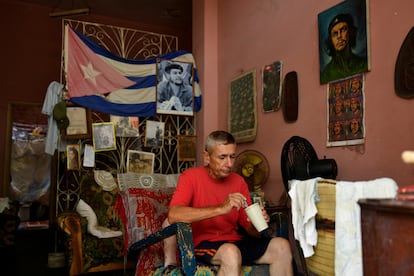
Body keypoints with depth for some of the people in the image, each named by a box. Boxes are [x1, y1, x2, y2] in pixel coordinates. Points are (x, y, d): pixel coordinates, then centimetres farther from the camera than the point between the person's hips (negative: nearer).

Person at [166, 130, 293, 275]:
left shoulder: (239, 182, 6)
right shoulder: (190, 176, -8)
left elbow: (248, 227, 10)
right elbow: (173, 215, -26)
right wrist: (221, 208, -32)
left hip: (236, 242, 5)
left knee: (282, 246, -15)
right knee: (231, 252, -36)